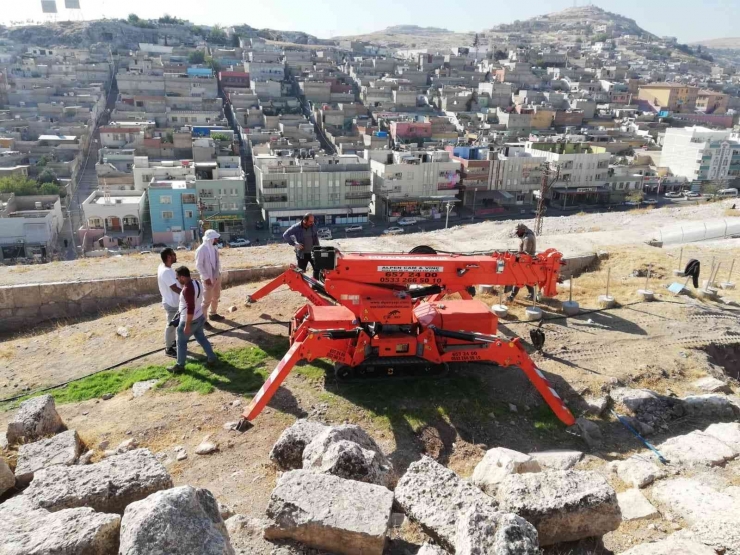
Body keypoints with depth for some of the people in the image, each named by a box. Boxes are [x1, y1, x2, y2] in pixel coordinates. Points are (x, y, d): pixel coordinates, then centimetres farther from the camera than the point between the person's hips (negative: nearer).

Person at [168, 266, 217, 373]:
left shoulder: (187, 289, -29)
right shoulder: (197, 283, 1)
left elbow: (190, 309, -30)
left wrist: (187, 325, -24)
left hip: (190, 320, -9)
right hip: (200, 317, 9)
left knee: (181, 342, 10)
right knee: (201, 337, 23)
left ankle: (180, 365, 23)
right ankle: (212, 358, 30)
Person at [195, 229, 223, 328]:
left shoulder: (214, 247, 4)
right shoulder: (201, 250, -20)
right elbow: (198, 265, -19)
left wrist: (219, 272, 11)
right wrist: (206, 278, -20)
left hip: (217, 276, 8)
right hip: (208, 279, -8)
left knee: (216, 297, 21)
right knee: (207, 300, -3)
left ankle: (213, 314, 39)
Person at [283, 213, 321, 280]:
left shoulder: (313, 226, -3)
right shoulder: (296, 227, -16)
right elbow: (285, 235, -14)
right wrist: (294, 243, -22)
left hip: (312, 252, 4)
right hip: (302, 253, -4)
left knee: (317, 268, 5)